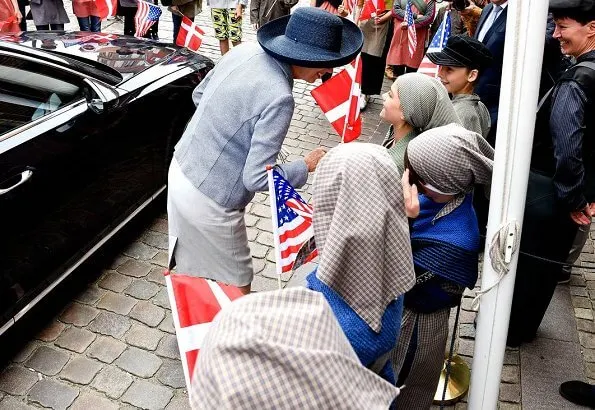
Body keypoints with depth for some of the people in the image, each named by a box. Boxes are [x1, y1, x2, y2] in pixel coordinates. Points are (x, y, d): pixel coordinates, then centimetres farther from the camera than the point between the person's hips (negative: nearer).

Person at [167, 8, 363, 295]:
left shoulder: (245, 51, -2)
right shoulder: (278, 97, -27)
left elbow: (199, 95, 13)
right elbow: (257, 178, -24)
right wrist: (306, 166, -10)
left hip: (182, 171, 8)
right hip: (208, 200, -8)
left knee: (195, 269, 29)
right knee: (236, 286, 11)